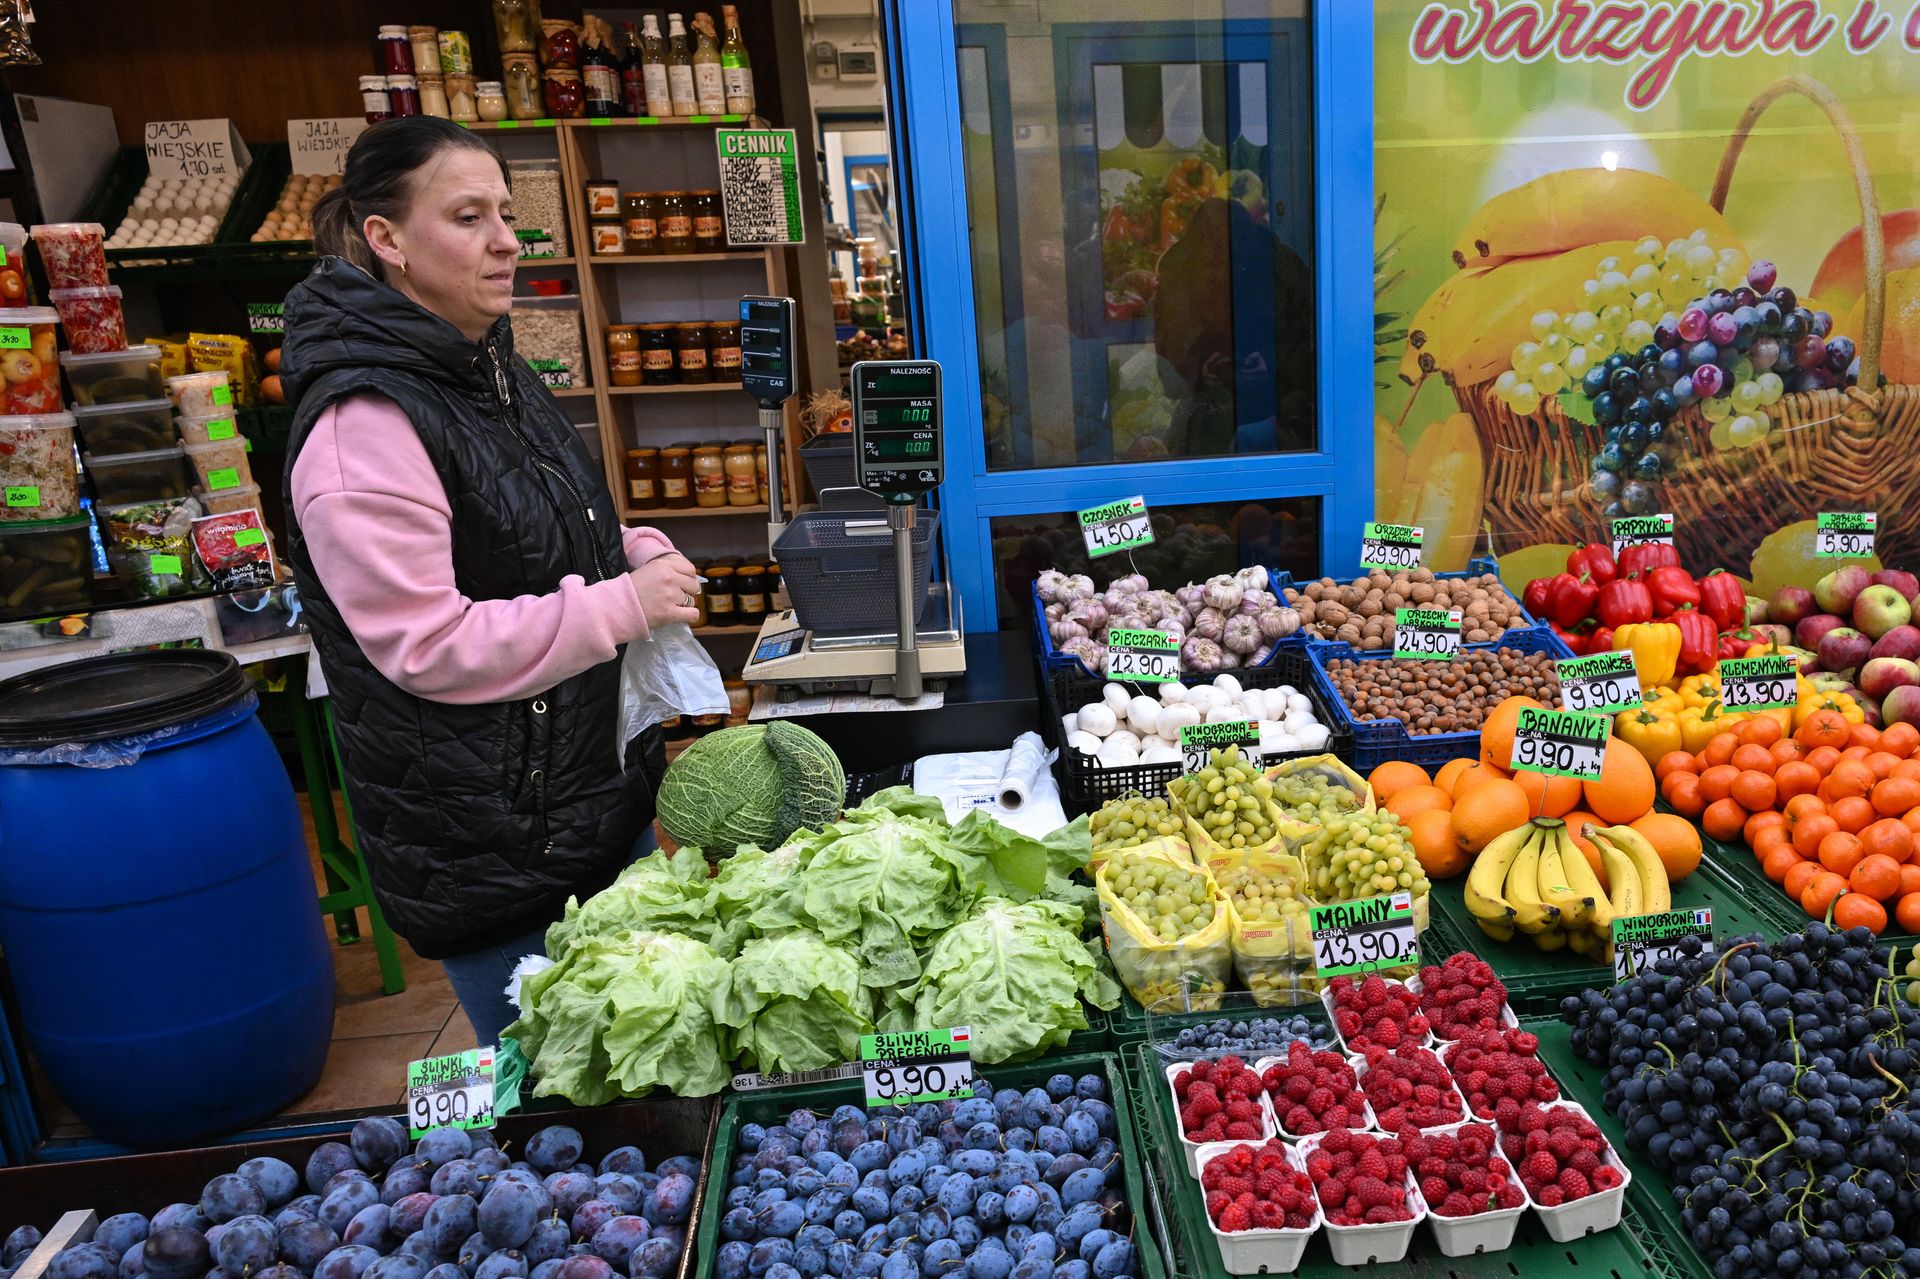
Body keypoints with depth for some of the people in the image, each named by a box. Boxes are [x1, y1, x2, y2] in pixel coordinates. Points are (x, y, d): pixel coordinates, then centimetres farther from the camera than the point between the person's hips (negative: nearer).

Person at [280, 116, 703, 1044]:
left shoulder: (485, 366, 8)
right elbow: (425, 646, -24)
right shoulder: (362, 425, -22)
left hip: (595, 785, 9)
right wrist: (622, 607, -23)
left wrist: (636, 553, 0)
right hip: (492, 840, -9)